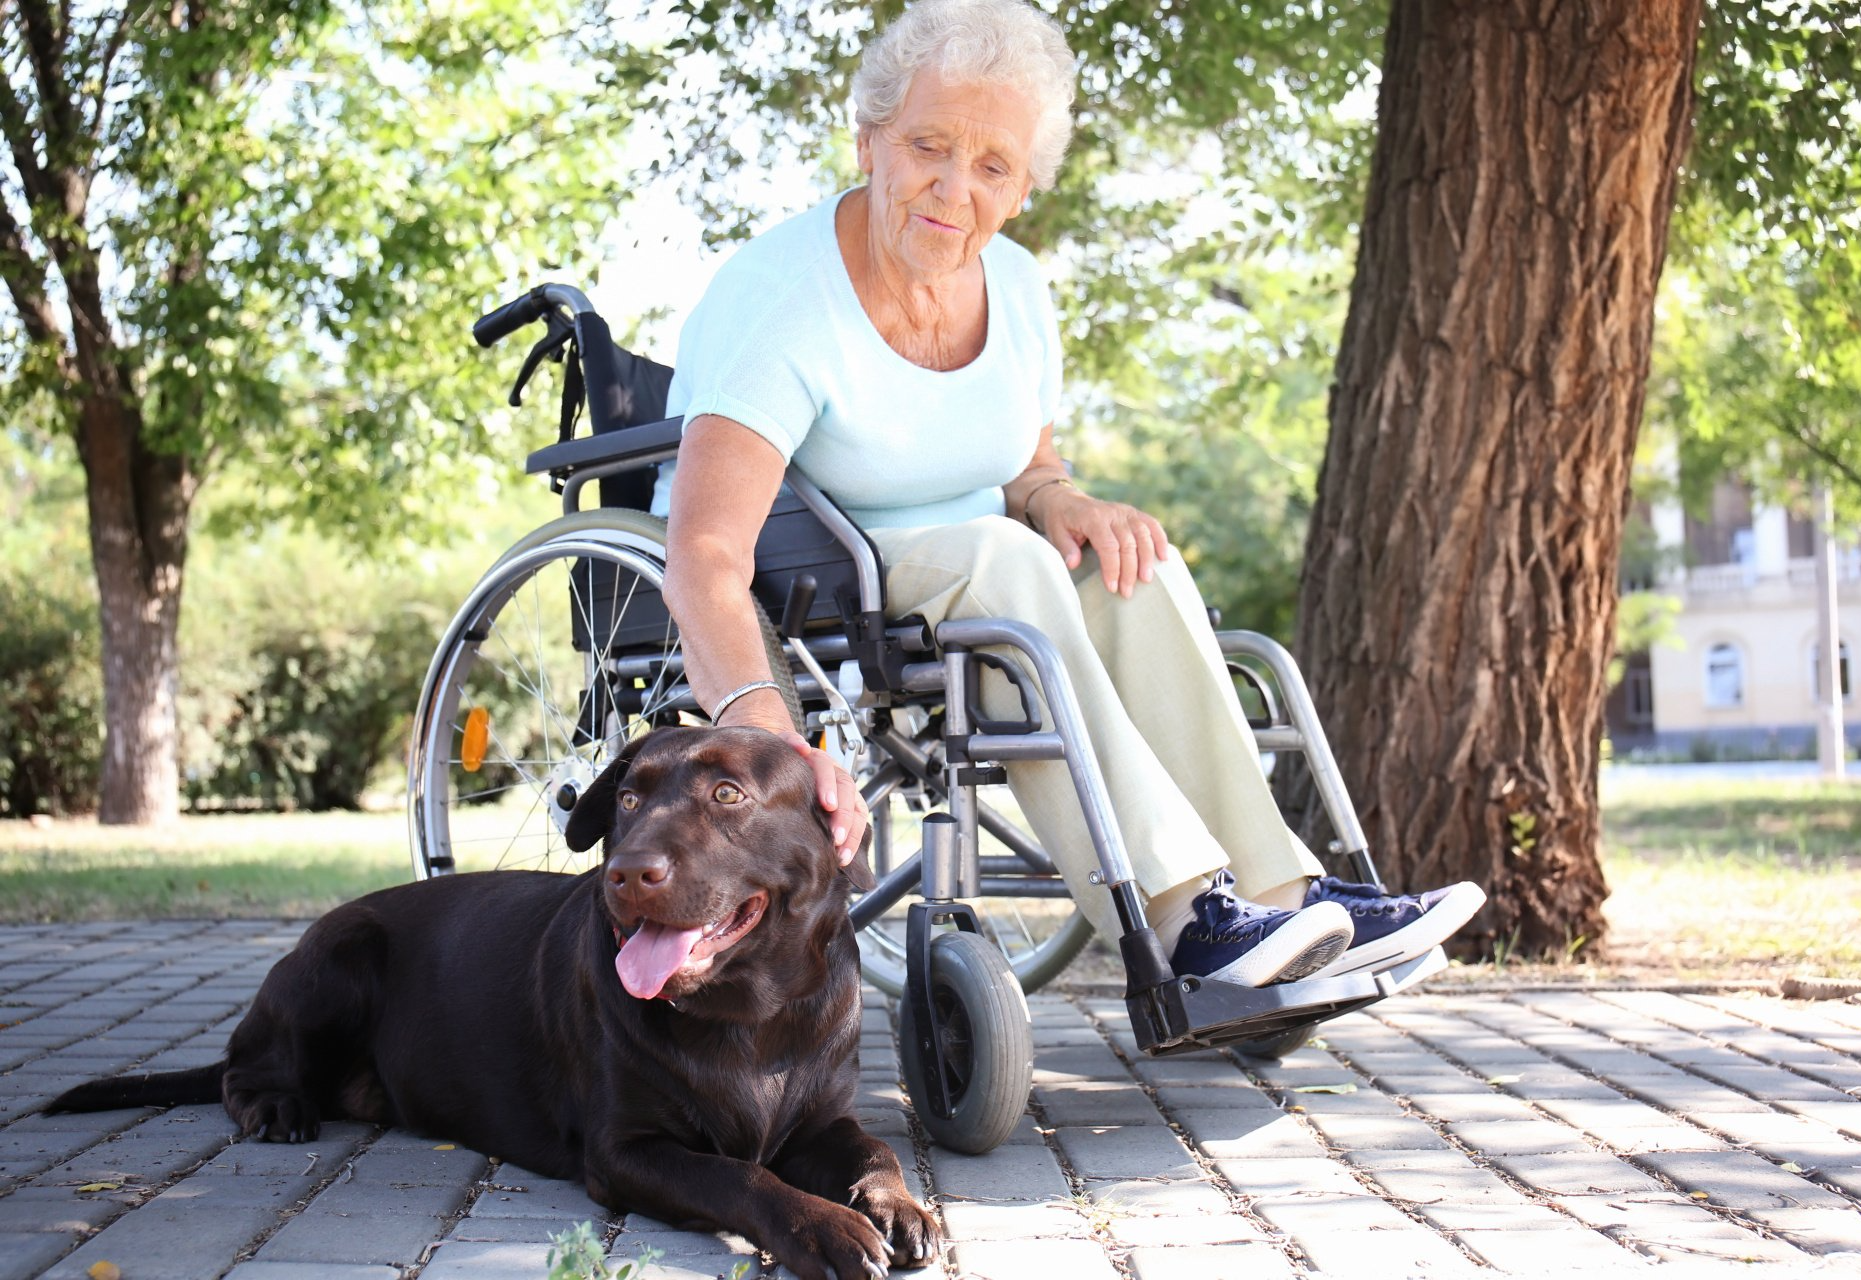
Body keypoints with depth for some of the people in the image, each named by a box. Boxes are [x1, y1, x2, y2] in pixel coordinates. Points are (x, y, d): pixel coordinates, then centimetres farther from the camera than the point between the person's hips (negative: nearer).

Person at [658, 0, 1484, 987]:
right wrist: (762, 724, -54)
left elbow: (1028, 475, 13)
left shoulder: (1015, 288, 1)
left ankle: (1275, 892, -24)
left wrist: (1059, 500, -14)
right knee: (1002, 557, -32)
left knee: (1122, 558, -21)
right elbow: (704, 552, -35)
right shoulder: (780, 303, -22)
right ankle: (1181, 914, -36)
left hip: (967, 606, 6)